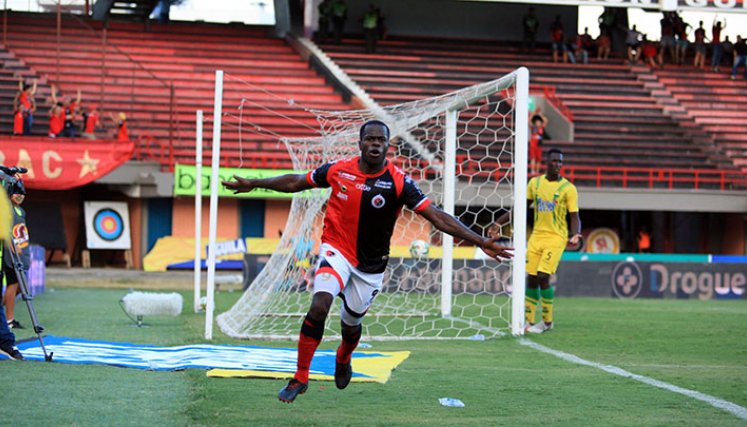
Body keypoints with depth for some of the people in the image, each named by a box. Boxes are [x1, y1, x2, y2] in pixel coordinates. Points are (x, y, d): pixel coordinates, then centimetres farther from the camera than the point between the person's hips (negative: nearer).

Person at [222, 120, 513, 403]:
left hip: (370, 265, 1)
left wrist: (481, 242, -25)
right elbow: (295, 182, 8)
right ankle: (300, 378, -10)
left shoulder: (398, 181, -15)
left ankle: (343, 360, 53)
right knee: (320, 306, -24)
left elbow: (437, 217, -17)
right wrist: (253, 184, 14)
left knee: (351, 323, 15)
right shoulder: (339, 170, -9)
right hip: (336, 250, -1)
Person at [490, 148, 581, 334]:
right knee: (531, 279, 3)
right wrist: (499, 223, 13)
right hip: (537, 235, 4)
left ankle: (547, 321, 0)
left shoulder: (568, 188, -4)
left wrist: (575, 235, -24)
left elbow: (574, 216, -5)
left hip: (556, 237, -4)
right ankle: (529, 321, 14)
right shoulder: (535, 183, 8)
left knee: (543, 277, -15)